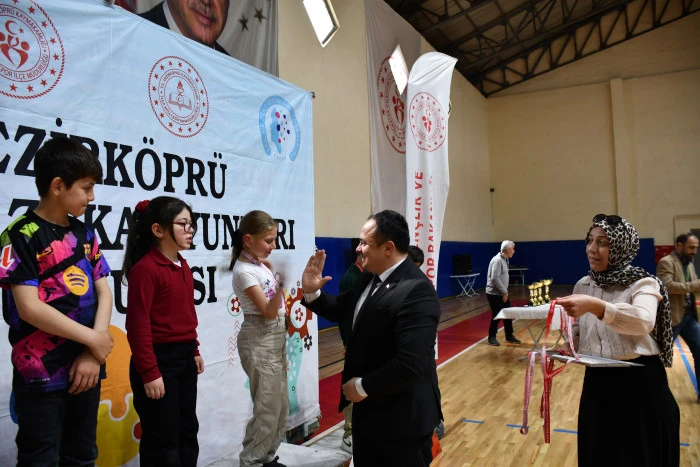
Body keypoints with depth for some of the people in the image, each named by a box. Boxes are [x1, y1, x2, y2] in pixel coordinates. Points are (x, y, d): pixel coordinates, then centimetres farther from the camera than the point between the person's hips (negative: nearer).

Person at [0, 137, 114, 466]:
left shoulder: (85, 234, 7)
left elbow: (103, 293, 4)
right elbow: (29, 308, -18)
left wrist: (93, 354, -8)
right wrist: (94, 339, -13)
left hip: (85, 366, 6)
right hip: (41, 374, -5)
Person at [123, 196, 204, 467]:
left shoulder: (183, 266, 8)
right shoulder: (145, 268, -17)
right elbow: (138, 325, -19)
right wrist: (149, 373, -19)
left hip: (184, 359, 8)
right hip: (159, 360, -8)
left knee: (187, 430, 20)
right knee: (162, 439, 7)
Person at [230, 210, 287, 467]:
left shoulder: (261, 263, 7)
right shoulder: (244, 271, -18)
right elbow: (269, 312, -25)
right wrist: (282, 282, -35)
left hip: (275, 338, 9)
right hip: (259, 341, -9)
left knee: (280, 405, 16)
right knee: (268, 407, -1)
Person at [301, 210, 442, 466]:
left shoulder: (416, 291, -27)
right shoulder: (369, 278, 2)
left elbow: (410, 363, -33)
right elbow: (340, 310, 17)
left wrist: (363, 386, -20)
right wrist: (312, 292, -1)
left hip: (402, 417, -9)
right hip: (367, 408, 9)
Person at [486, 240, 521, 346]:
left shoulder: (504, 259, 11)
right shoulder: (497, 260, -20)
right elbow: (495, 278, -26)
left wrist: (505, 292, 12)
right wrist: (504, 292, -20)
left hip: (502, 293, 9)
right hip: (494, 294, -9)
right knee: (496, 316, -2)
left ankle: (509, 336, 23)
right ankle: (492, 338, 12)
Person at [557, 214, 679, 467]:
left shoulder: (643, 283, -11)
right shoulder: (582, 285, 5)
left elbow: (643, 322, -32)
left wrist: (597, 306, -47)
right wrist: (564, 347, -12)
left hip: (640, 384, -4)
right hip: (597, 385, 5)